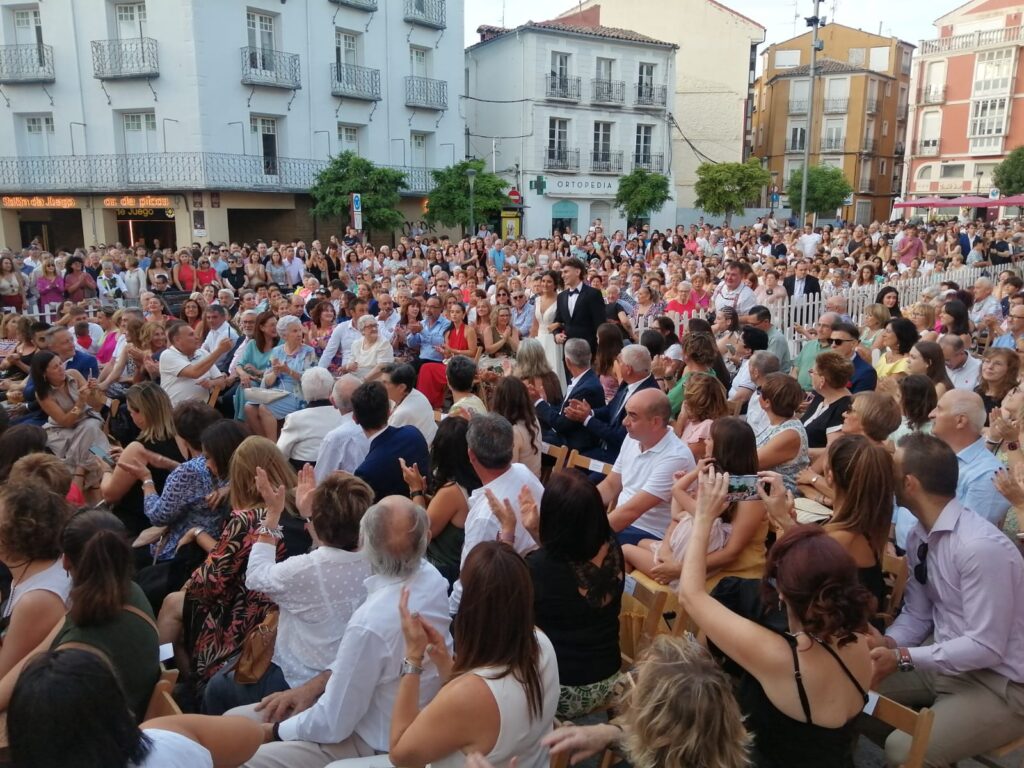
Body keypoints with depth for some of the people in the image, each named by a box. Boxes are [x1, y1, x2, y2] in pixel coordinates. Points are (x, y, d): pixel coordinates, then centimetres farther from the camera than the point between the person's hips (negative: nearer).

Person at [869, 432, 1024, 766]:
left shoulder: (981, 547, -28)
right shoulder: (919, 535, -1)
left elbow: (986, 648, -26)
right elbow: (916, 614, 5)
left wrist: (903, 658, -26)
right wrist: (888, 643, -14)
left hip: (997, 683, -8)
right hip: (944, 658, 8)